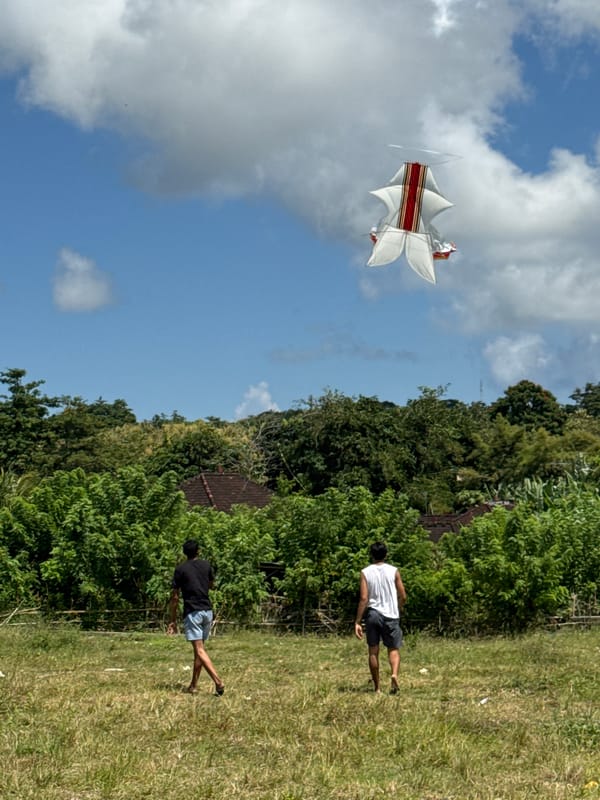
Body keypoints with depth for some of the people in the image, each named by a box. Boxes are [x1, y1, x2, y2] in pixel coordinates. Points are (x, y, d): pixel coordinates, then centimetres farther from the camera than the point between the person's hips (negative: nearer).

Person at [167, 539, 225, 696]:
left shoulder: (180, 569, -3)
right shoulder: (206, 565, 8)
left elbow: (174, 597, -3)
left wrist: (173, 620, 2)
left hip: (192, 612, -5)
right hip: (207, 611, 5)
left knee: (199, 649, -11)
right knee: (200, 648, 15)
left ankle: (218, 681, -27)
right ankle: (194, 685, 17)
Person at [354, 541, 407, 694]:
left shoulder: (365, 572, -3)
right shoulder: (394, 571, -1)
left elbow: (363, 598, -9)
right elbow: (403, 596, 0)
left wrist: (357, 622, -7)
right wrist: (399, 608, 22)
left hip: (372, 614, 0)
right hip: (390, 615, 0)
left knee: (373, 651, 10)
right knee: (393, 649, 10)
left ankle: (377, 687, 14)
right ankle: (394, 674, -18)